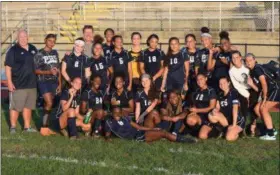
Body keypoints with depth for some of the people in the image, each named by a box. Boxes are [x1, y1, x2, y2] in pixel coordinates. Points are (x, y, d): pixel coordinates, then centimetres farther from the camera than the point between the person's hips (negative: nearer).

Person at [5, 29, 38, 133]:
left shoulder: (33, 49, 11)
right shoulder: (13, 50, -6)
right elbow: (8, 67, -9)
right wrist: (9, 82, -15)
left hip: (32, 84, 6)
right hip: (18, 85, -6)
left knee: (28, 107, 11)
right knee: (15, 107, -1)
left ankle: (27, 127, 18)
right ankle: (13, 127, 9)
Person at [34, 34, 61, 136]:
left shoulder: (55, 53, 12)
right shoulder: (39, 54, -3)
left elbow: (58, 69, 15)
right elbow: (36, 70, -5)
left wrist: (60, 84, 12)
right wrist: (49, 72, -19)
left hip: (54, 82, 5)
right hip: (43, 81, -5)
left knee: (48, 104, 6)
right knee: (49, 103, -16)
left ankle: (46, 126, 12)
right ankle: (44, 127, -8)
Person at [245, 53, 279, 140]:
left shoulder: (257, 69, -13)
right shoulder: (252, 72, 14)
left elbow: (264, 83, -21)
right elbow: (259, 89, 9)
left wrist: (265, 98, -15)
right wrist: (251, 84, -8)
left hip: (275, 90, -10)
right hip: (270, 93, 10)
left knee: (263, 109, -16)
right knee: (257, 109, 8)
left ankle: (271, 134, -13)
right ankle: (271, 129, 15)